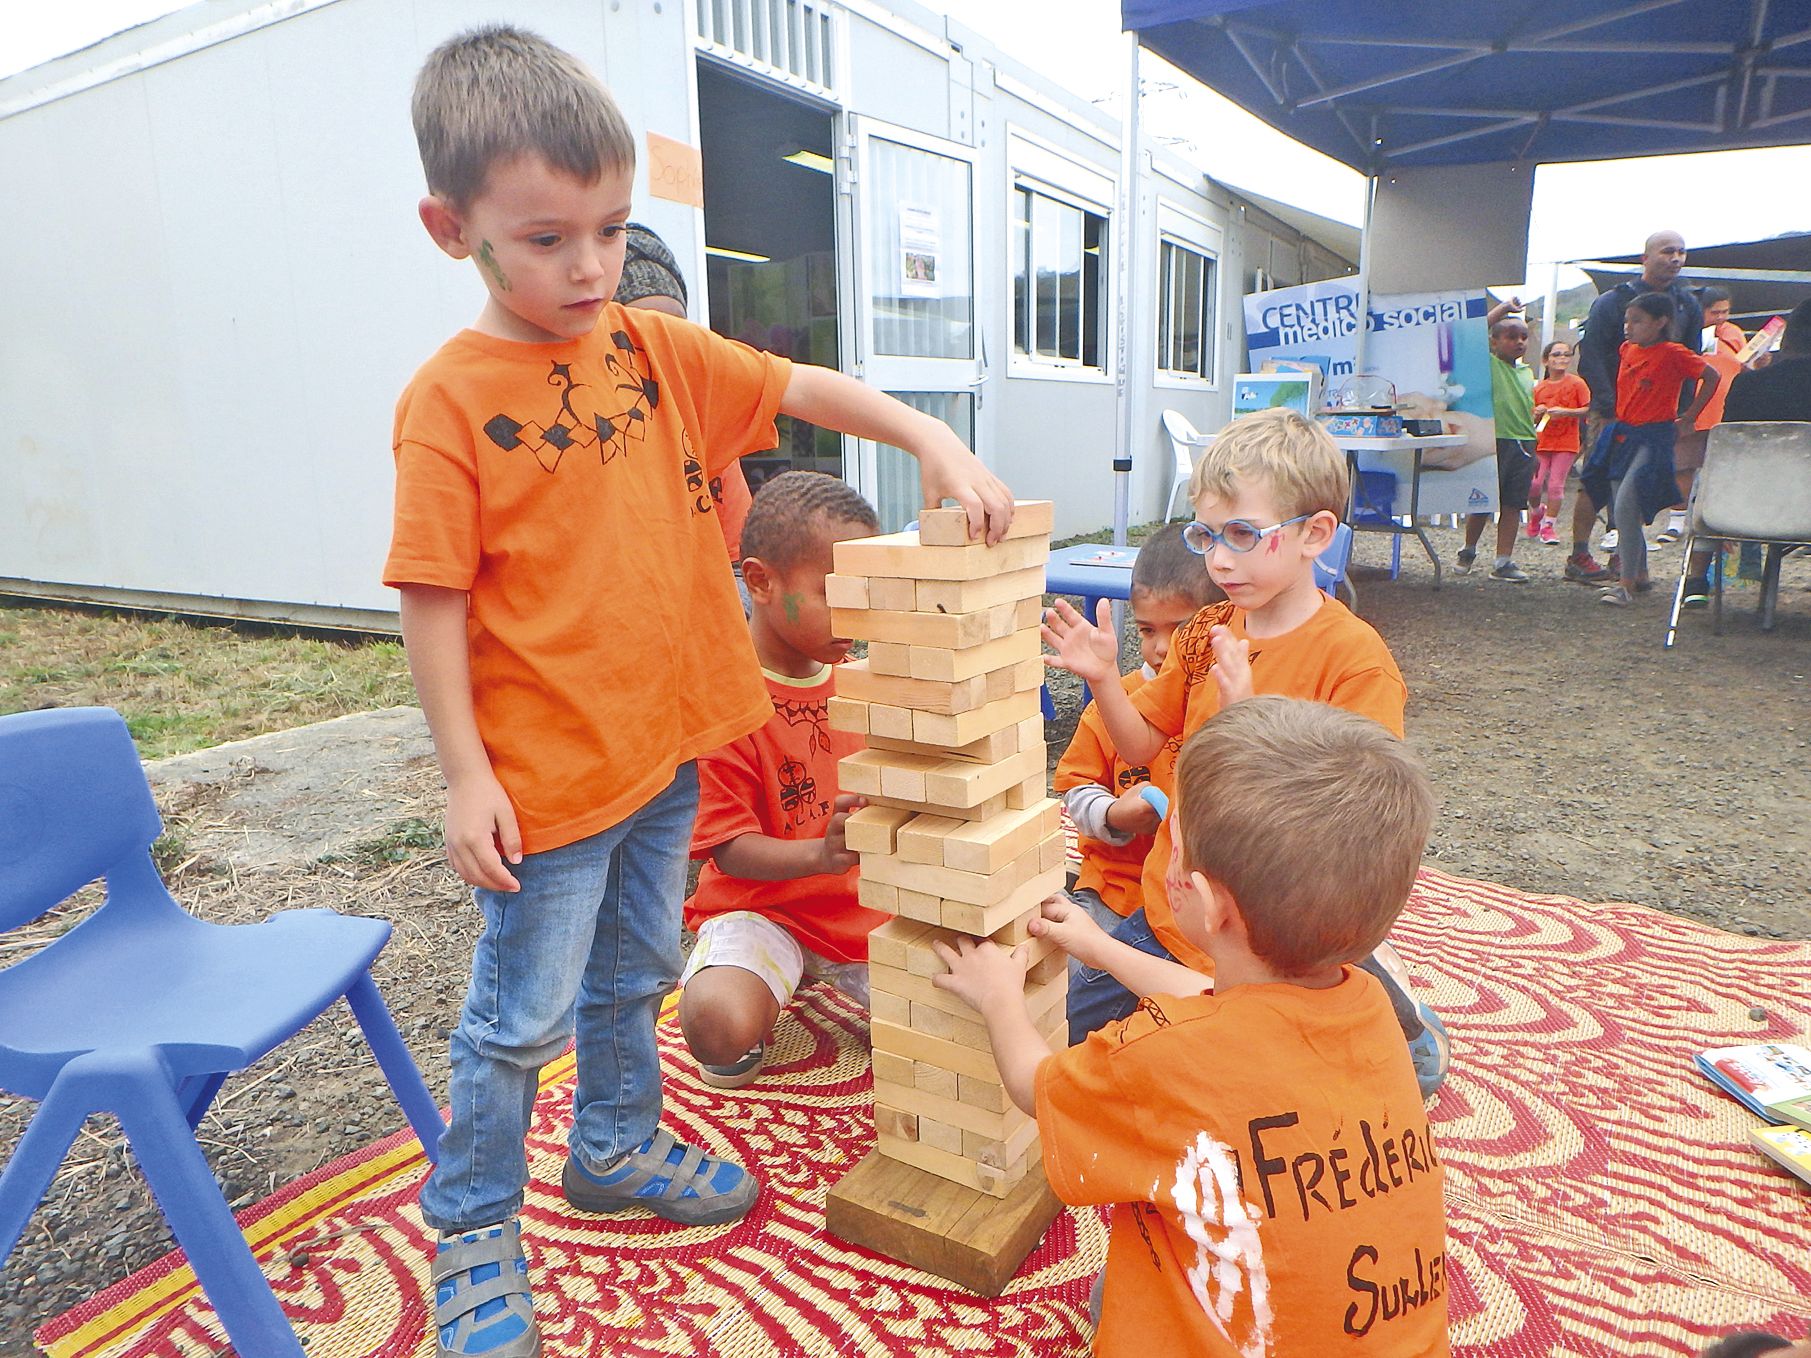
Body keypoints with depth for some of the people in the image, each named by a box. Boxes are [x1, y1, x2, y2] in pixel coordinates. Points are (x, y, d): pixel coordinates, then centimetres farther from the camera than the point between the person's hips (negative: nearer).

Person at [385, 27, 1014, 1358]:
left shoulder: (654, 348, 2)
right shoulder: (453, 397, -13)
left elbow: (805, 388, 3)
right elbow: (434, 597, -13)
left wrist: (934, 440, -12)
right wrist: (465, 771, -14)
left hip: (665, 744, 6)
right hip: (545, 774, -5)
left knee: (636, 971, 23)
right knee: (522, 1017, 9)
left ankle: (616, 1148, 46)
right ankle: (474, 1230, 32)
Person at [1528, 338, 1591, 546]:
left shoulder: (1576, 383, -3)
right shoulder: (1539, 388, 6)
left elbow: (1588, 410, -7)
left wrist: (1565, 412, -18)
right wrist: (1537, 414, -9)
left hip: (1566, 443, -3)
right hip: (1542, 442, 3)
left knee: (1556, 485, -3)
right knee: (1533, 485, -2)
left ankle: (1548, 525, 8)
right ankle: (1537, 512, 28)